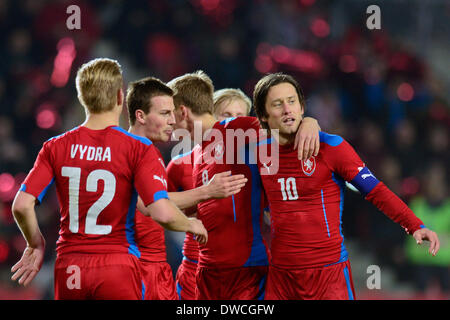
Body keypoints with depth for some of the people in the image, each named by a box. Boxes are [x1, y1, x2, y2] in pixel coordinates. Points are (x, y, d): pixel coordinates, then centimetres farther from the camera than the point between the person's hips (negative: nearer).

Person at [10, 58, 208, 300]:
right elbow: (162, 213, -16)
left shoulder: (55, 147, 2)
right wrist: (191, 225, 5)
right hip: (118, 266, -3)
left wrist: (35, 244, 13)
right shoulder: (139, 148, -7)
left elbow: (22, 205, -4)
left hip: (69, 267, 3)